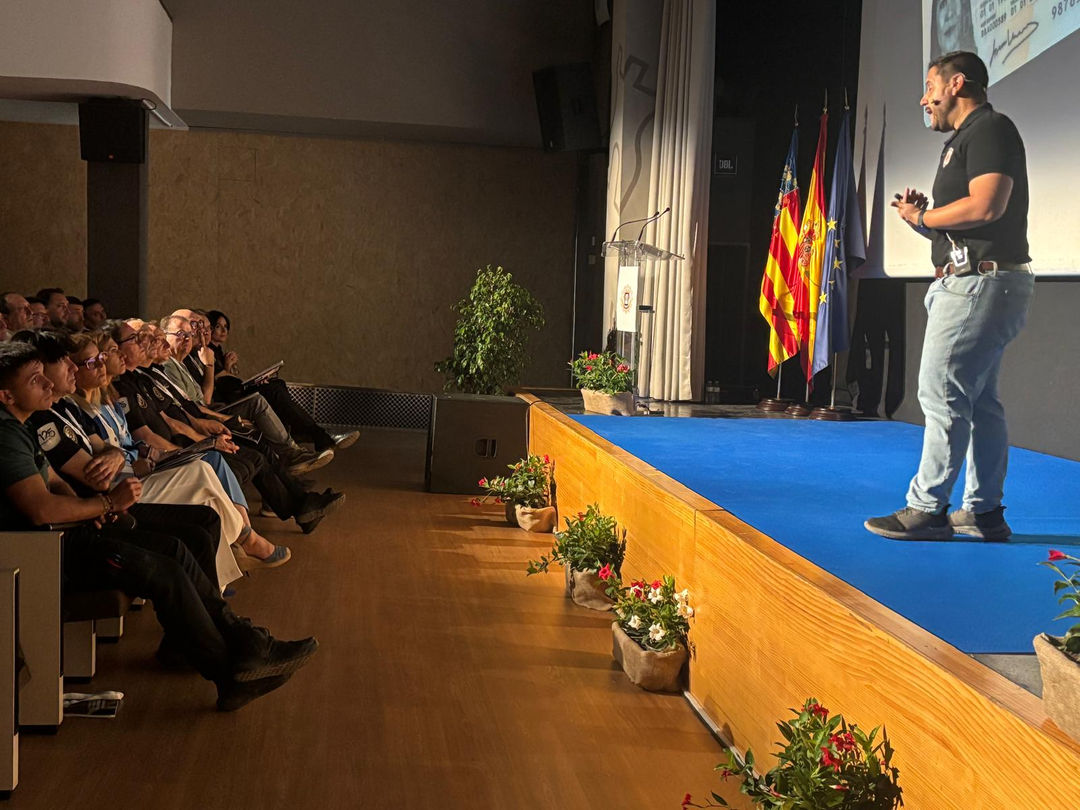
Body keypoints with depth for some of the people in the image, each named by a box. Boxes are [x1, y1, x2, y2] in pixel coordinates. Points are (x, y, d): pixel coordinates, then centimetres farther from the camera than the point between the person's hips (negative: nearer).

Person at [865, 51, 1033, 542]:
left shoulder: (989, 129, -8)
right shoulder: (965, 138, 25)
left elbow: (985, 206, -22)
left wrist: (922, 217, -9)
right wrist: (923, 215, 7)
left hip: (981, 282, -11)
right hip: (973, 283, 11)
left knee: (942, 394, -11)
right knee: (979, 400, 10)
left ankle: (926, 509, -7)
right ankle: (984, 511, 14)